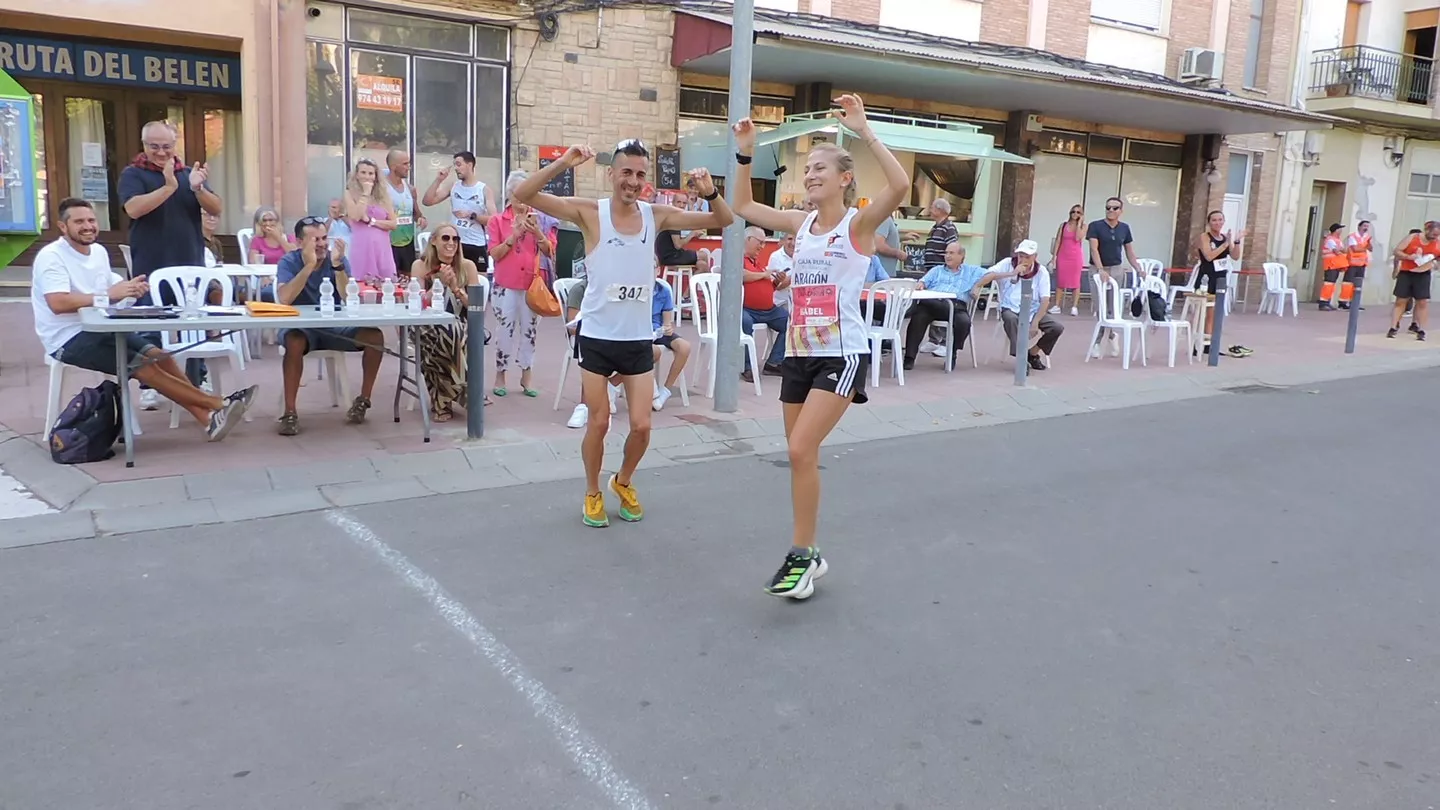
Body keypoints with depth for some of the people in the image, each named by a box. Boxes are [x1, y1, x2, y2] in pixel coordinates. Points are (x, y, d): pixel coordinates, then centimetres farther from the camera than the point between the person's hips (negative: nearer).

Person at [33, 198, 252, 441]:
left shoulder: (99, 251, 10)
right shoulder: (51, 256, -15)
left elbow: (112, 289, 18)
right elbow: (58, 303, -29)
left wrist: (129, 288, -7)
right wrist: (109, 294, -30)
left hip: (100, 329, 7)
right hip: (68, 340, -7)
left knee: (158, 355, -13)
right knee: (142, 365, -20)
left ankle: (207, 417, -18)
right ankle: (215, 404, -20)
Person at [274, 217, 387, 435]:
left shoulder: (337, 260, -2)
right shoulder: (289, 262, -7)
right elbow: (284, 299, -25)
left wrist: (337, 266, -28)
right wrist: (309, 265, -28)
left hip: (335, 326, 3)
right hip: (301, 326, -2)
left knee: (374, 335, -22)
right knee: (295, 341, -37)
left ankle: (363, 400, -5)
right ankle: (289, 412, -29)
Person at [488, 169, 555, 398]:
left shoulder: (539, 219, 7)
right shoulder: (497, 221, 2)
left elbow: (549, 251, 1)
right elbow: (495, 254, -4)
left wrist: (537, 232, -14)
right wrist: (514, 235, -14)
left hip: (533, 285, 2)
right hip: (506, 286, -2)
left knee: (529, 330, 6)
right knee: (505, 330, -1)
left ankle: (526, 375, 15)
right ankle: (500, 375, 11)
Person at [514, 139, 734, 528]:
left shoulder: (657, 216, 0)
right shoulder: (589, 212, -8)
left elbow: (723, 221, 3)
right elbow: (523, 194, -16)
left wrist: (710, 193, -17)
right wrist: (563, 163, -29)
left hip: (639, 339, 3)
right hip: (597, 337, -2)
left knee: (641, 426, 4)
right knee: (598, 423, 5)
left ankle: (623, 482, 33)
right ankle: (593, 493, 28)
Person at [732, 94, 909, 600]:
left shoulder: (859, 223, -7)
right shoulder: (800, 224, 11)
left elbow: (901, 185, -25)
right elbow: (742, 207, 19)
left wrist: (863, 131, -25)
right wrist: (746, 153, 10)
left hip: (842, 354, -7)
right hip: (799, 353, 7)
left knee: (801, 450, -17)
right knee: (801, 456, 10)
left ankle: (801, 555, -2)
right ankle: (808, 558, 23)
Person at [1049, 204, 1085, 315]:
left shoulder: (1083, 226, 2)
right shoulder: (1063, 225, 7)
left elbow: (1078, 238, -15)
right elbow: (1058, 241, 5)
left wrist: (1079, 222, -9)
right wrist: (1054, 256, -1)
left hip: (1076, 257, -2)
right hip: (1063, 256, 2)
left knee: (1075, 282, -2)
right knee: (1060, 282, 3)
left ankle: (1074, 307, -2)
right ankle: (1057, 306, 6)